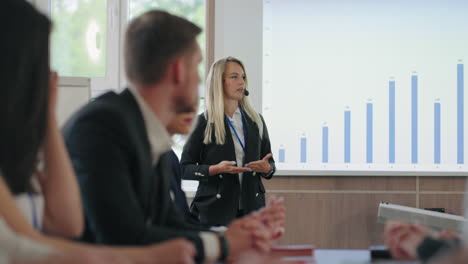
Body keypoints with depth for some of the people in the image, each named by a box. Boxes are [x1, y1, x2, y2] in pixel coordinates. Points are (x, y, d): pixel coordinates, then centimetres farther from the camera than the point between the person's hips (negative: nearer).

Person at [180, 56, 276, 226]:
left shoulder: (256, 121, 13)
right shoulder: (203, 123, 1)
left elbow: (270, 163, 19)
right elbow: (184, 168, 1)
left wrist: (267, 168, -4)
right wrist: (215, 169, -14)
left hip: (251, 207, 3)